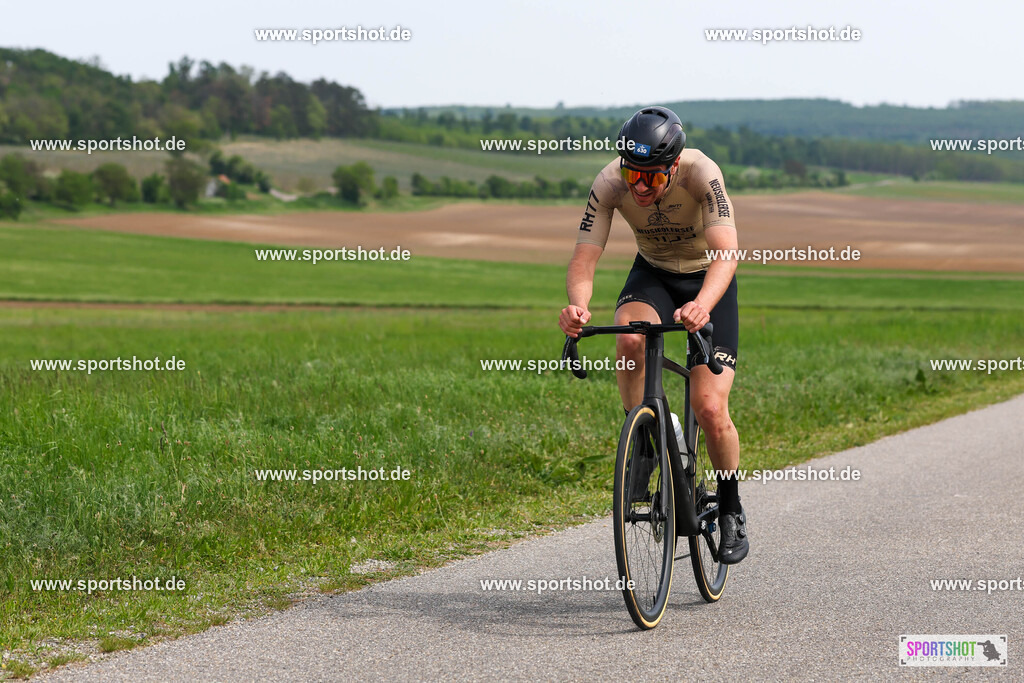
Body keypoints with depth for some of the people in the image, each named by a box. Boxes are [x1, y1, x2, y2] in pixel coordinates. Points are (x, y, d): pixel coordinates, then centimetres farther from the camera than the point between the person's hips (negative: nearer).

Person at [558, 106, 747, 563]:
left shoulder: (701, 173, -33)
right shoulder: (610, 183, -25)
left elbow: (726, 254, -42)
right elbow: (583, 260, -28)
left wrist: (703, 305, -62)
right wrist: (578, 305, -50)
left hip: (707, 278, -2)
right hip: (652, 273, 2)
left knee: (710, 410, -15)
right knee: (630, 339, -35)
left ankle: (731, 511, 11)